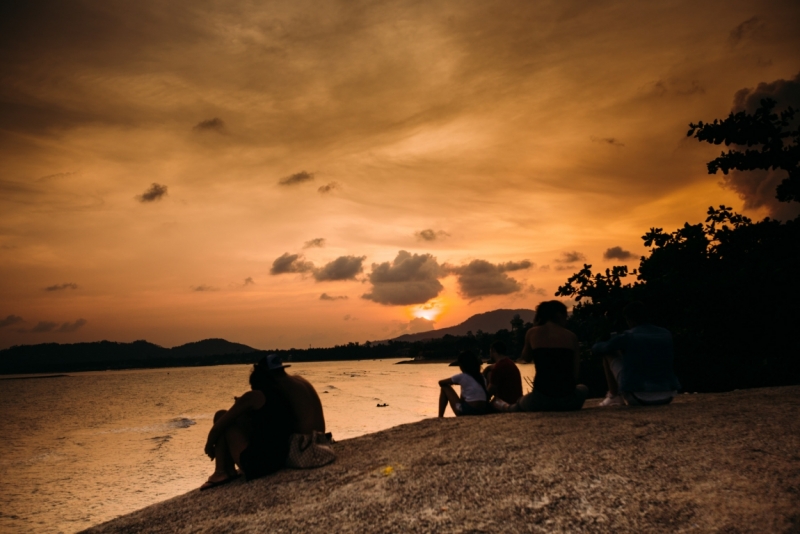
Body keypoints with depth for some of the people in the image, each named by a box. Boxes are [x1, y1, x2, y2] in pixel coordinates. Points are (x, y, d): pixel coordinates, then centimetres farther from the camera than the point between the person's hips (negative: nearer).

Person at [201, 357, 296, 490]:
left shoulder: (254, 396, -5)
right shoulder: (282, 398, 13)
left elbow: (218, 428, 0)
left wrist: (209, 445, 19)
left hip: (255, 463, -8)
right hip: (279, 461, 8)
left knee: (221, 416, 6)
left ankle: (221, 473, 7)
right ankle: (229, 470, 17)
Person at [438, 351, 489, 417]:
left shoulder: (462, 376, -1)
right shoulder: (481, 377, 12)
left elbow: (441, 382, 10)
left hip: (466, 412, -6)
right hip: (482, 412, 6)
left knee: (445, 387, 12)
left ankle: (440, 418, 14)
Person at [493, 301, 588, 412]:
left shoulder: (532, 333, 3)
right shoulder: (571, 336, 5)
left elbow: (526, 358, 22)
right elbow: (575, 372, 6)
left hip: (541, 399, 0)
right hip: (568, 399, 1)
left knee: (515, 407, 35)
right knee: (583, 389, 40)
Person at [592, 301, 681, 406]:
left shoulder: (627, 336, -5)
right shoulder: (666, 334, 8)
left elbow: (596, 348, 9)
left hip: (638, 398, -4)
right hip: (666, 398, 4)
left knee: (609, 354, 13)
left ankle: (613, 396, 20)